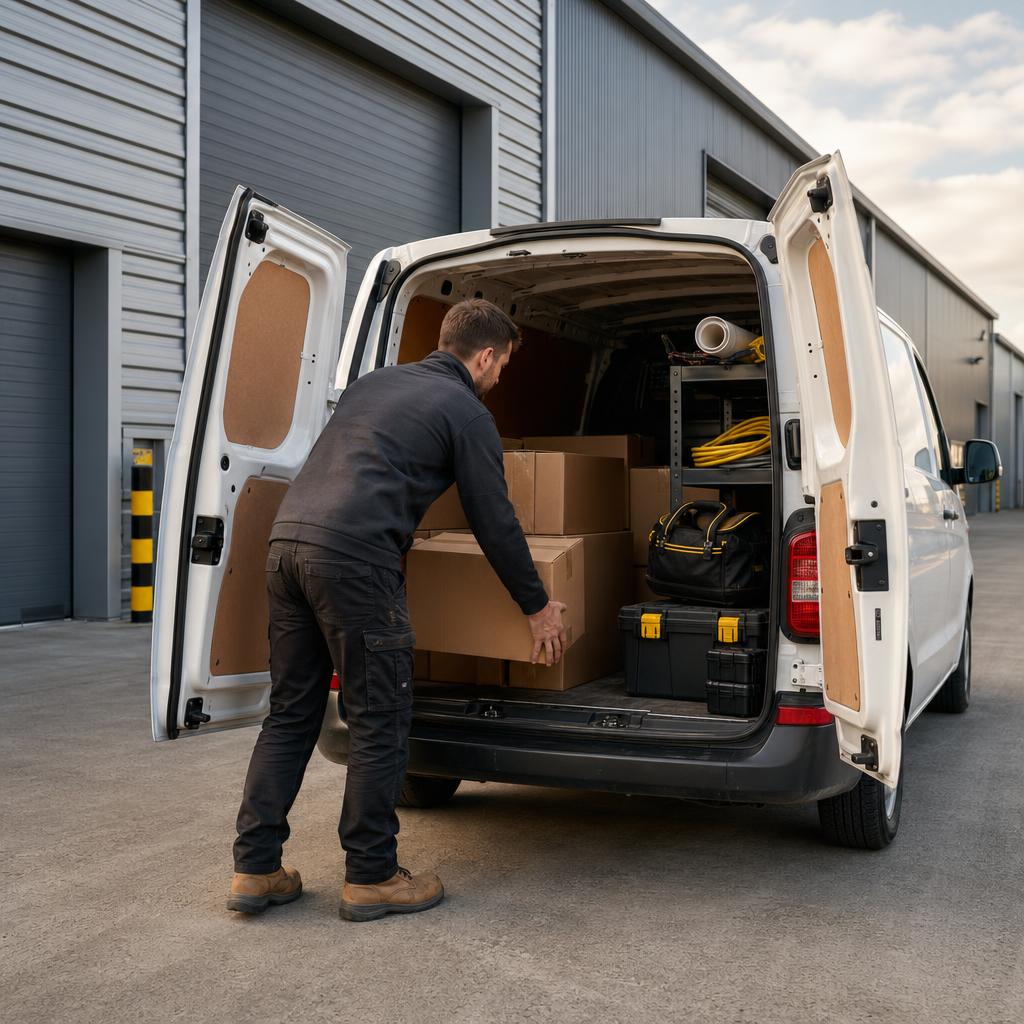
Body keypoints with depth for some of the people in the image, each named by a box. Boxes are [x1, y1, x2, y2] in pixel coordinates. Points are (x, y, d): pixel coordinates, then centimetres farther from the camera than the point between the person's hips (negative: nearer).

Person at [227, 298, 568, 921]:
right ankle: (372, 876, 12)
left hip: (287, 541, 8)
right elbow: (495, 520, 6)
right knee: (379, 723, 4)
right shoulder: (465, 411, 5)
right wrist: (537, 606, 17)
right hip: (354, 560, -8)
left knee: (291, 714, 14)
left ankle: (255, 869, 16)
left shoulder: (376, 381, 27)